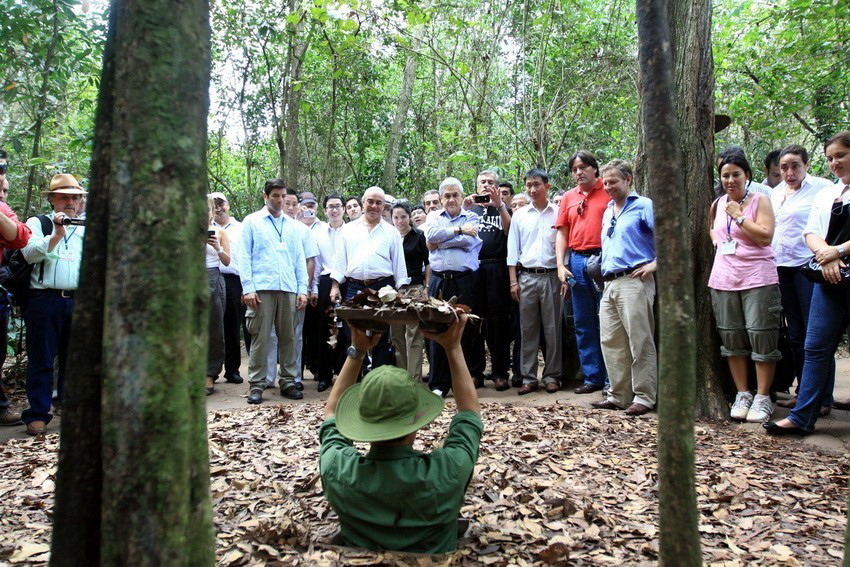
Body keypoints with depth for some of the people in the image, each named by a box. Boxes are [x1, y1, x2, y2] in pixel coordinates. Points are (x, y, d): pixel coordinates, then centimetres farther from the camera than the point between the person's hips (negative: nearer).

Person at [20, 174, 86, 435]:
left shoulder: (87, 228, 17)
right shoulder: (37, 223, 8)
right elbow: (30, 254, -7)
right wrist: (57, 234, -19)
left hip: (79, 301, 3)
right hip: (45, 299, -3)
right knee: (41, 359, 0)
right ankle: (37, 414, 6)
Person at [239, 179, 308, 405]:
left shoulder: (293, 225, 18)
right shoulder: (252, 221, 9)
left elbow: (300, 259, 16)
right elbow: (244, 257, 3)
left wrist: (302, 289, 7)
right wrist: (248, 288, -7)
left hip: (288, 290, 3)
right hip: (261, 288, -3)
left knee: (288, 337, 5)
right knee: (260, 338, -4)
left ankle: (288, 382, 13)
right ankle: (256, 385, 3)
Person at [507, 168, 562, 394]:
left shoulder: (558, 213, 4)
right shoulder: (519, 215, 9)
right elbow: (513, 250, 9)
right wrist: (513, 281, 3)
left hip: (551, 276, -2)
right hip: (526, 276, 2)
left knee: (553, 329, 3)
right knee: (528, 329, 5)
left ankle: (552, 376, 13)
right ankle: (528, 378, 11)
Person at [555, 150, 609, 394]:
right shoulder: (569, 197, 13)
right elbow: (562, 233, 13)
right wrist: (561, 265, 3)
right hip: (577, 261, 5)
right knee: (583, 324, 9)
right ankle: (592, 377, 19)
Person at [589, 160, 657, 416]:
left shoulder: (643, 206, -3)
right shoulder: (608, 211, 21)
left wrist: (656, 263, -14)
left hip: (634, 280, -8)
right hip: (609, 283, 8)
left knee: (640, 341, -4)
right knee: (610, 340, 8)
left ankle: (644, 397, 3)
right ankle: (618, 395, 17)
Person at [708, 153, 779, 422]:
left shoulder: (760, 200, -2)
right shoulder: (717, 204, 12)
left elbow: (766, 236, -14)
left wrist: (738, 216, -12)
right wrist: (716, 240, 11)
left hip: (758, 279, -5)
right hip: (723, 279, 5)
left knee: (761, 335, -3)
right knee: (731, 338, 8)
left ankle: (763, 397, 7)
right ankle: (742, 394, 19)